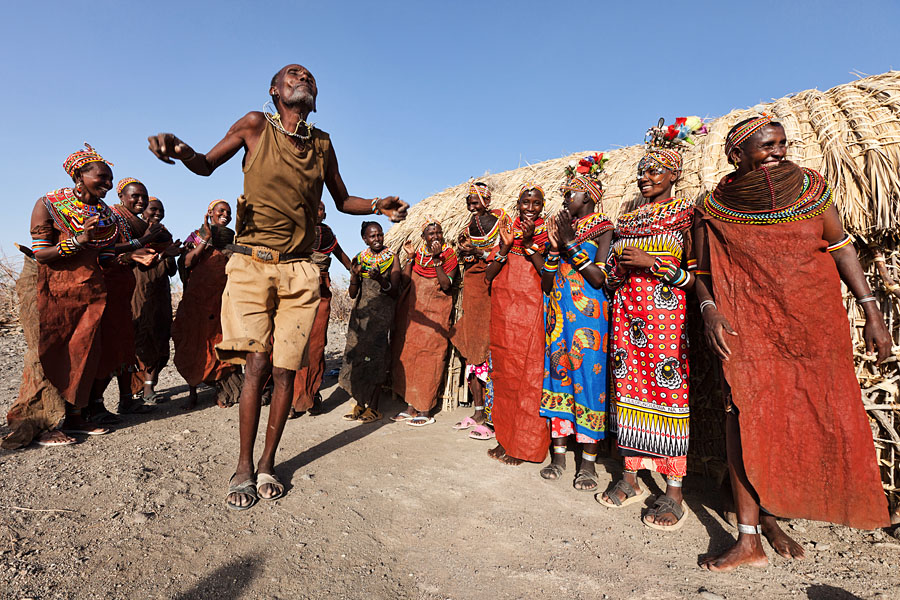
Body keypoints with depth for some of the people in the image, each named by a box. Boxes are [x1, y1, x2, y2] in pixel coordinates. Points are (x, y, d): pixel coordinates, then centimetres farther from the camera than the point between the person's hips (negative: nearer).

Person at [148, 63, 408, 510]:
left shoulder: (322, 143, 10)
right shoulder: (255, 125, 3)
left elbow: (343, 201, 19)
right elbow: (206, 165, 11)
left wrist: (377, 205, 0)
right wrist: (179, 149, -12)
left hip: (299, 271, 2)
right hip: (252, 264, -2)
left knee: (285, 370, 1)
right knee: (256, 364, -7)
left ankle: (267, 465, 17)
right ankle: (244, 468, 10)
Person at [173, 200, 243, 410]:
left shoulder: (233, 239, 14)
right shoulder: (197, 235, 8)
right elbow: (187, 262, -7)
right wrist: (207, 238, -10)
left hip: (223, 300, 1)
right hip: (197, 298, -1)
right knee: (195, 343, 1)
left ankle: (222, 390, 7)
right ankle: (192, 392, 11)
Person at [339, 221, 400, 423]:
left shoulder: (392, 258, 0)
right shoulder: (359, 259, 10)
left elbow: (394, 293, -5)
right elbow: (352, 294, 8)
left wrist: (380, 279, -22)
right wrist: (354, 275, -10)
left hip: (382, 313, -4)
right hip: (361, 313, 4)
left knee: (376, 358, -6)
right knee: (356, 355, 4)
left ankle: (373, 407, 2)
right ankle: (360, 404, 15)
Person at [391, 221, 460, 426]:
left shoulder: (449, 256, -1)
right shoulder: (419, 253, 11)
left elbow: (446, 284, -15)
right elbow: (405, 279, 2)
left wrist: (436, 259, -18)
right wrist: (410, 257, -4)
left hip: (434, 316, -5)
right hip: (411, 313, 5)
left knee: (428, 360, -4)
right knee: (408, 357, 7)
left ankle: (425, 411, 4)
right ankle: (411, 406, 18)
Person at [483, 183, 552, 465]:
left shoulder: (546, 233, 3)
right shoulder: (507, 228, 12)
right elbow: (489, 276, 5)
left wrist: (529, 243, -14)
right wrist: (505, 246, -8)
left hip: (531, 309, -3)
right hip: (503, 308, 4)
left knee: (528, 370, -4)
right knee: (503, 369, 6)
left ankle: (523, 445, 8)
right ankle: (505, 438, 18)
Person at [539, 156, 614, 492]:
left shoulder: (603, 228, 0)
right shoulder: (561, 228, 14)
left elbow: (599, 277, -15)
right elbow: (545, 284, 8)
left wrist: (571, 244, -12)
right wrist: (555, 247, -4)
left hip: (588, 315, -5)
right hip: (558, 314, 5)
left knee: (588, 375, -5)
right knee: (557, 374, 4)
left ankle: (589, 461, 6)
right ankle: (559, 453, 15)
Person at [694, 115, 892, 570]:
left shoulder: (810, 188, 4)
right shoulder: (714, 209, -2)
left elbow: (841, 247, 8)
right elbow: (703, 272, 4)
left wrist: (871, 311, 4)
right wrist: (709, 312, -15)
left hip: (815, 324, 3)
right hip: (748, 324, -2)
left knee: (808, 419, 4)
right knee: (748, 413, -11)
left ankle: (769, 515, 24)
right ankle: (749, 539, -4)